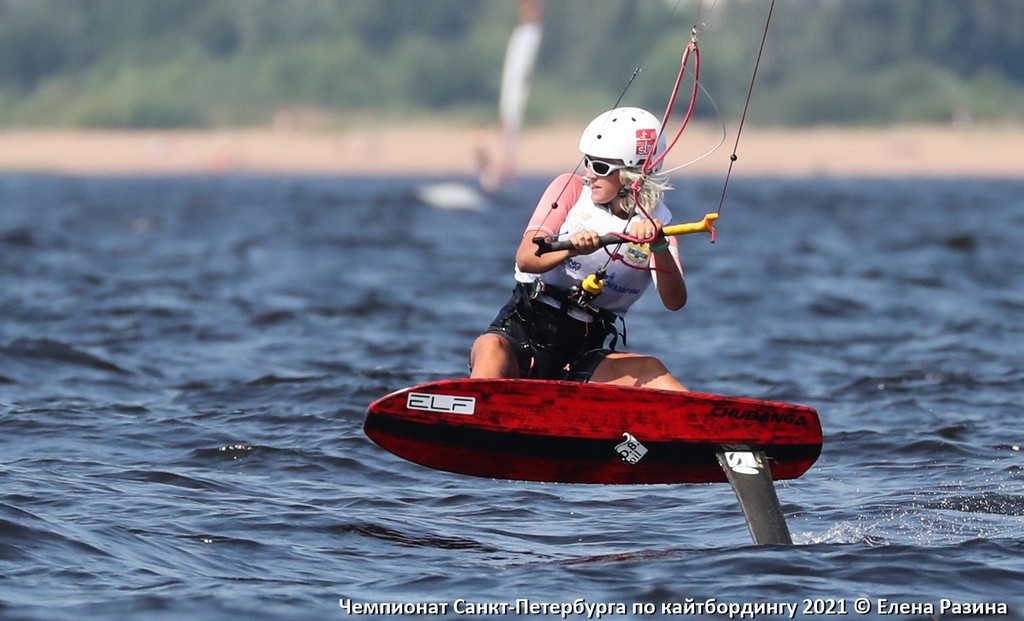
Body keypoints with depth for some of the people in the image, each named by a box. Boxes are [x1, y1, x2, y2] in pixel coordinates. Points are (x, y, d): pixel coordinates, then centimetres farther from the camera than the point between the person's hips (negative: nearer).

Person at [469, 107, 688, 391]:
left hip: (588, 352, 2)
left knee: (651, 371, -28)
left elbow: (675, 301, -12)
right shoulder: (571, 188, 3)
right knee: (492, 348, -36)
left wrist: (659, 247, -31)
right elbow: (526, 258, -11)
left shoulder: (656, 220, 5)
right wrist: (571, 248, -33)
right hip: (526, 328, -2)